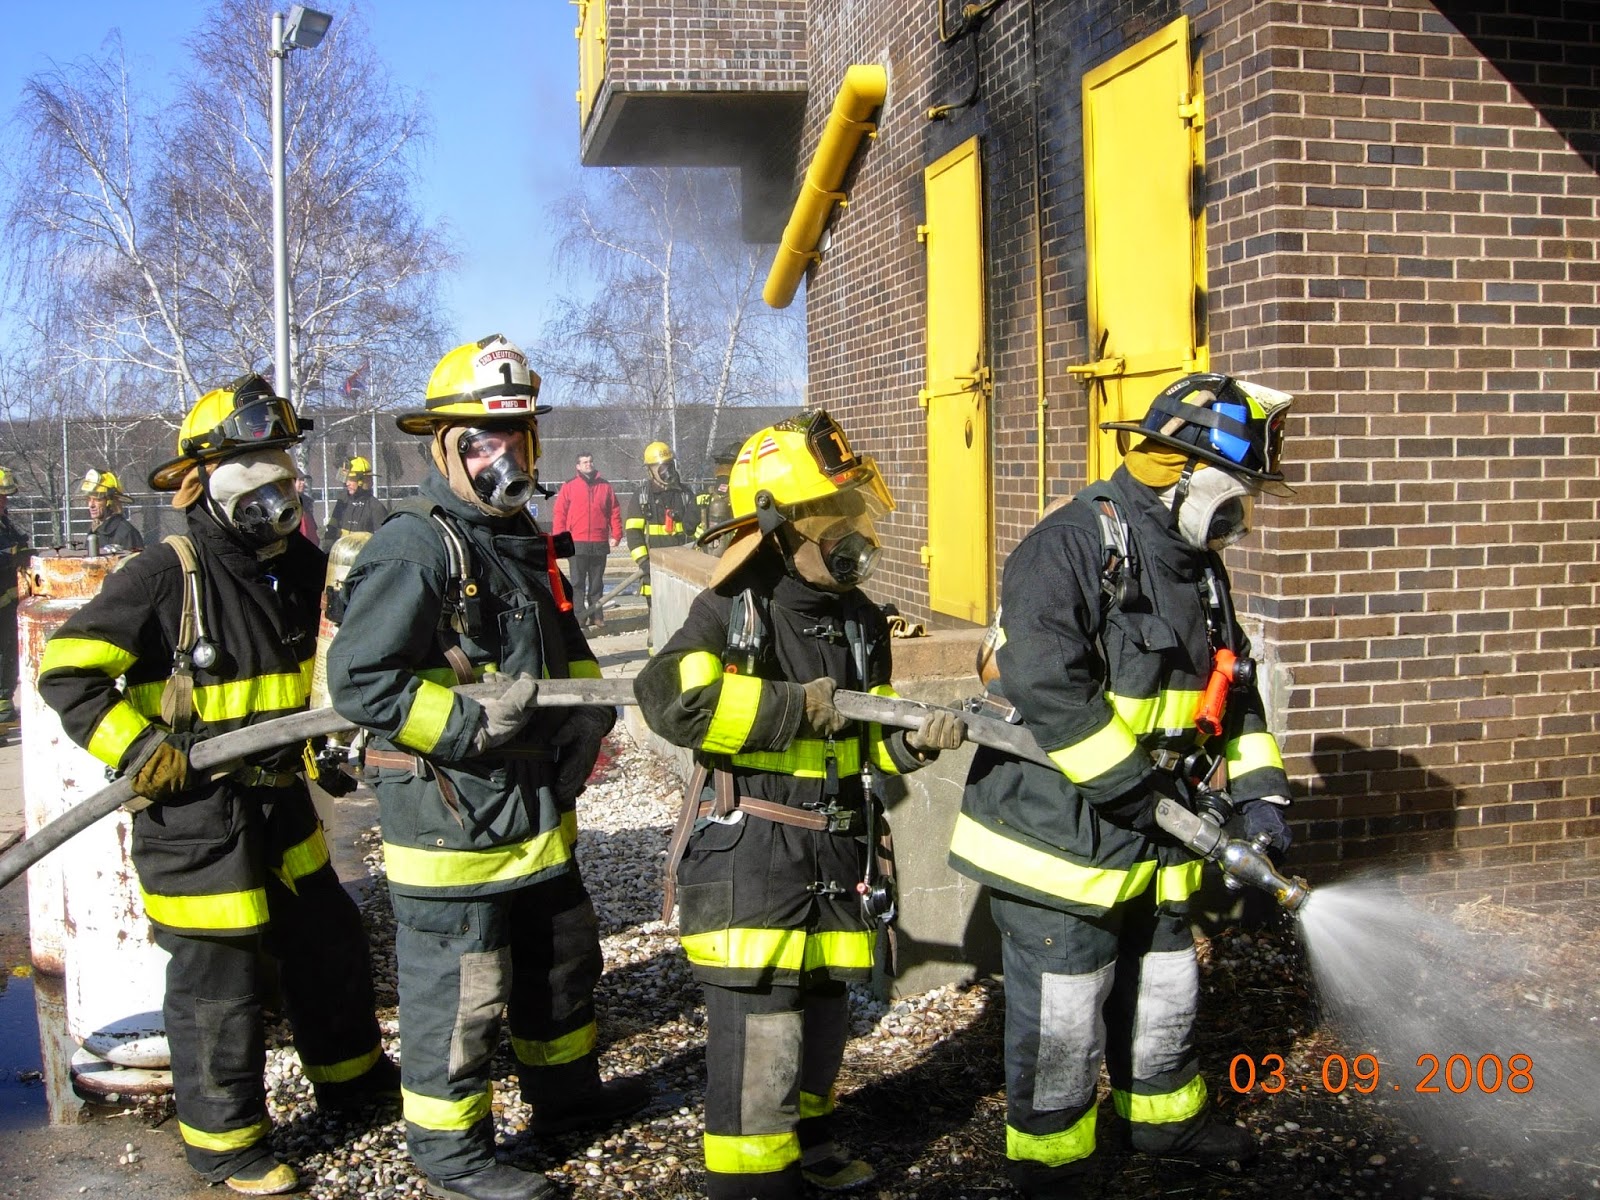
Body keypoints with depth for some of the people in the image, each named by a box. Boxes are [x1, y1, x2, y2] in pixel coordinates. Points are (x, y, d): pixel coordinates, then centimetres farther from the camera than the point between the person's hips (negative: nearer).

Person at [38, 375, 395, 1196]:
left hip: (280, 799, 7)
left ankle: (348, 1071, 44)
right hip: (193, 813, -7)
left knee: (328, 938, 20)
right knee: (217, 978, 4)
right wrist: (139, 751, -21)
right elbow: (65, 672, -17)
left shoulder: (300, 566, 1)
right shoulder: (165, 577, -19)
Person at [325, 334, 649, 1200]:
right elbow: (356, 678, -24)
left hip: (534, 807, 9)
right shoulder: (415, 549, -18)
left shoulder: (525, 543, 12)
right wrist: (471, 724, -25)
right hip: (449, 815, -9)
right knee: (457, 987, 4)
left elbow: (566, 651, 25)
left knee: (562, 956, 24)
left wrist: (591, 712, 6)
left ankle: (566, 1090, 45)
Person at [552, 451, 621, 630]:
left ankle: (596, 617, 11)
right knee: (578, 583, -1)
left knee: (597, 583, 7)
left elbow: (615, 512, 11)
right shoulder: (569, 486, 4)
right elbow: (559, 513, 2)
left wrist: (616, 535, 1)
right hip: (577, 543, -2)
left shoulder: (605, 487, 10)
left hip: (600, 544, 2)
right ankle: (579, 617, 1)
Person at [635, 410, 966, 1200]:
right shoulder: (729, 613, -11)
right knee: (759, 1032, -7)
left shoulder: (861, 623, 8)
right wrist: (795, 709, -23)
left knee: (823, 1008, 19)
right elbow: (672, 699, -26)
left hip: (838, 857, 7)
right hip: (747, 858, -6)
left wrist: (912, 742, -8)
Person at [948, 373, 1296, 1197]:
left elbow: (1235, 689, 16)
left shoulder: (1200, 569, 10)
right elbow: (1043, 684, -29)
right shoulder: (1071, 547, -19)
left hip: (1150, 848, 9)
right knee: (1062, 1018, 2)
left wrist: (1256, 787, 3)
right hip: (1058, 833, -8)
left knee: (1163, 990, 24)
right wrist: (1136, 785, -24)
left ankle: (1164, 1116, 46)